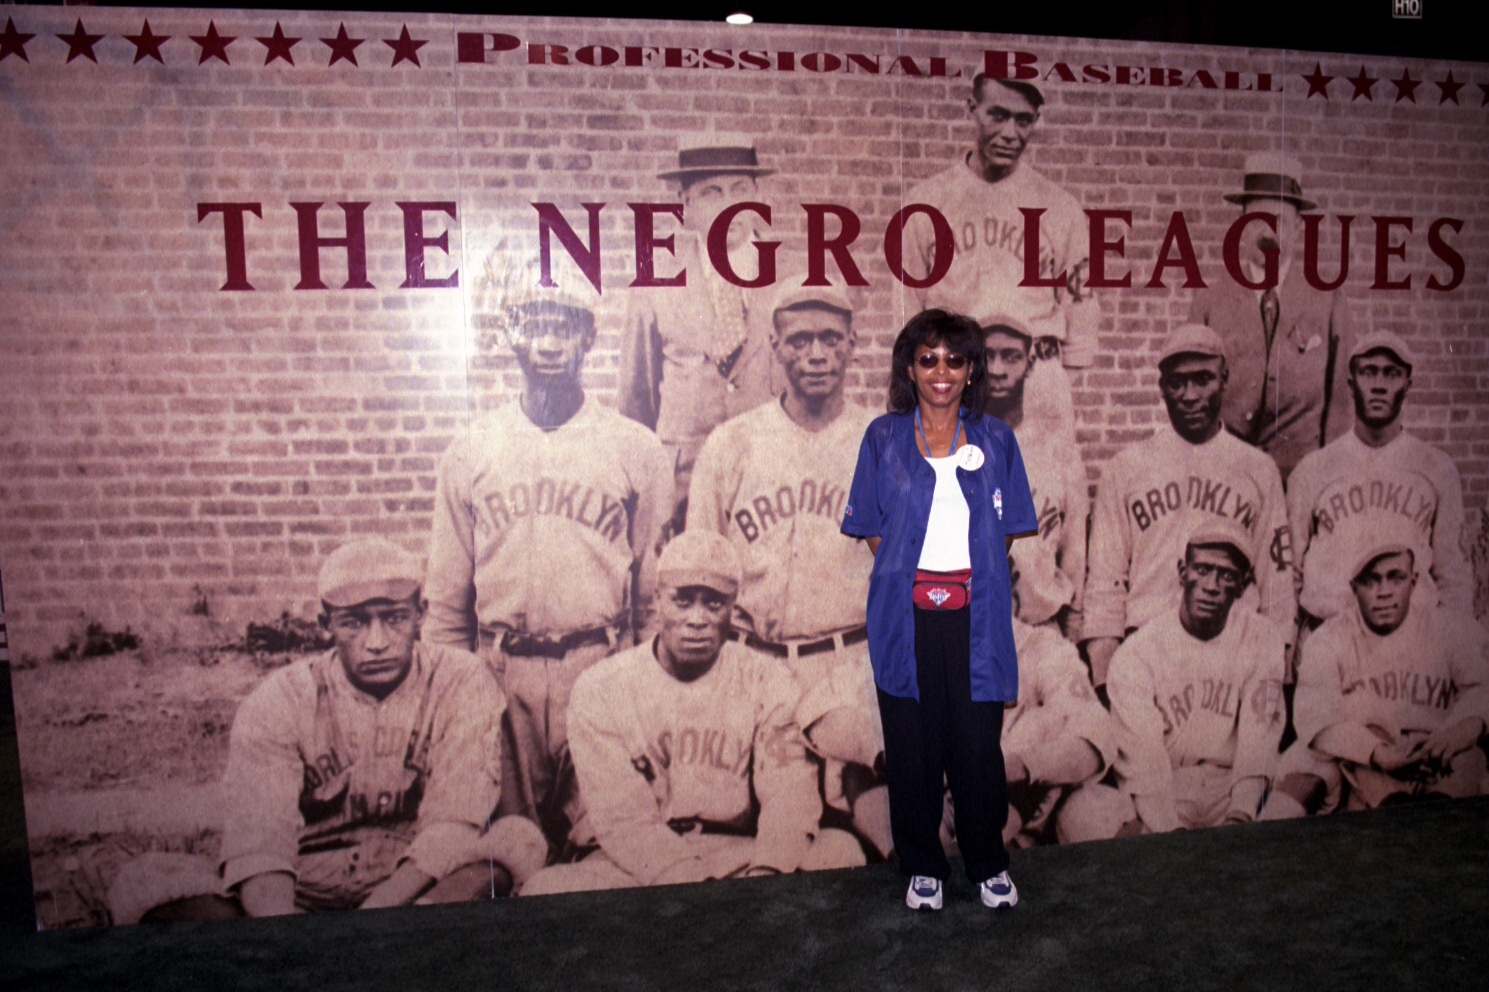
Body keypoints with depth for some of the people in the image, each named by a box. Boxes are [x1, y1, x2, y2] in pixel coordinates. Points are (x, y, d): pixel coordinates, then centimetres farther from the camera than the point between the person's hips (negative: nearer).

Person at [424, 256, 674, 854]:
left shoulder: (637, 450, 3)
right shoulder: (469, 452, 7)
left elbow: (656, 587, 5)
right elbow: (447, 596, 11)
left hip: (602, 670, -1)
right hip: (501, 672, 2)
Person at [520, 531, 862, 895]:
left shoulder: (768, 681, 2)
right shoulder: (600, 689, -4)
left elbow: (790, 789, -10)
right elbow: (621, 817, -11)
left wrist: (768, 873, -31)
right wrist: (694, 885, -27)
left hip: (740, 855, 1)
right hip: (635, 865, -1)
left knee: (842, 849, -24)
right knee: (547, 886, -30)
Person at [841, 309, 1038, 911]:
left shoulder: (994, 440, 5)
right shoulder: (884, 439, 3)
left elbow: (1006, 529, 9)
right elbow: (872, 528, 6)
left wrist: (972, 574, -2)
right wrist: (910, 577, -4)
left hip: (975, 615, 0)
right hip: (907, 614, 0)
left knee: (978, 744, 5)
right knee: (912, 746, 8)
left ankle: (988, 863, 27)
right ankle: (923, 866, 26)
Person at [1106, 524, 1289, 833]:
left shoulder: (1264, 641, 3)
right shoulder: (1136, 653, -4)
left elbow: (1259, 738, -6)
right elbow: (1141, 758, -11)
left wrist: (1240, 814, -20)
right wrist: (1170, 832, -25)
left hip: (1234, 793, 2)